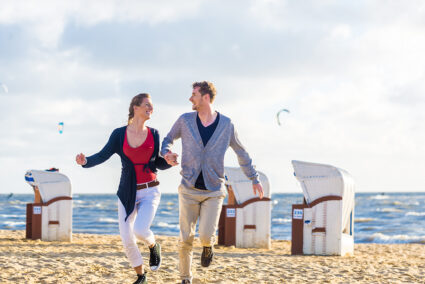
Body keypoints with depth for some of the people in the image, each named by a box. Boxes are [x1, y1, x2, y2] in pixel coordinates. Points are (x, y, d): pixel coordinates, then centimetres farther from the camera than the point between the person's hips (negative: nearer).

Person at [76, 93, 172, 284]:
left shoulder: (153, 134, 2)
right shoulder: (119, 134, -2)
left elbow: (159, 163, 9)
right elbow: (103, 156, -8)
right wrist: (85, 161, -29)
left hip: (150, 191, -1)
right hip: (127, 193, 1)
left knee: (140, 230, -25)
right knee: (127, 239, -3)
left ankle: (153, 246, 11)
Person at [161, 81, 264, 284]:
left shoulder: (226, 125, -3)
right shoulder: (185, 121, -2)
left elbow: (241, 152, 11)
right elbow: (168, 139, 14)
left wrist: (254, 179, 15)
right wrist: (166, 153, -10)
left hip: (214, 191, -1)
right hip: (189, 190, 1)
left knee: (206, 236, -15)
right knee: (186, 239, 0)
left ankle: (208, 246, 23)